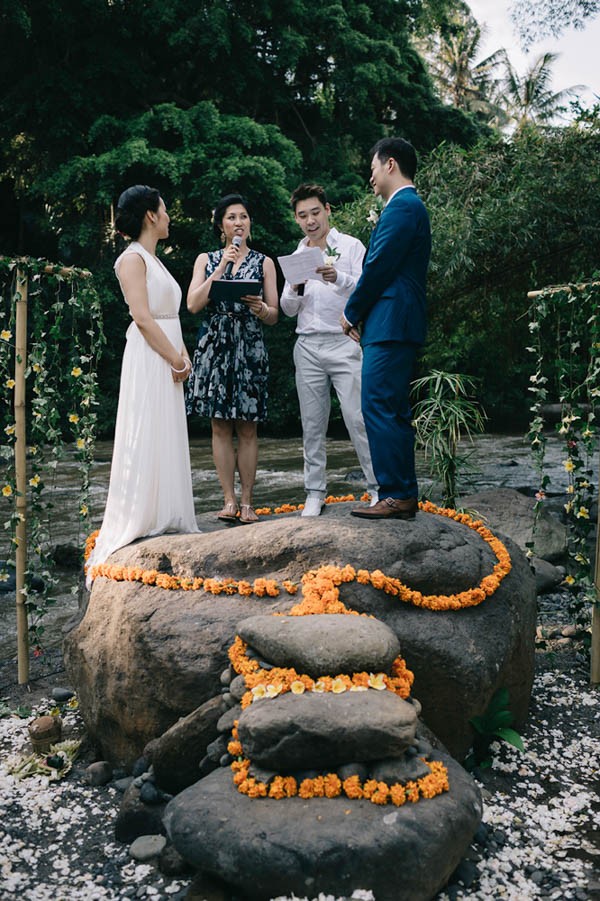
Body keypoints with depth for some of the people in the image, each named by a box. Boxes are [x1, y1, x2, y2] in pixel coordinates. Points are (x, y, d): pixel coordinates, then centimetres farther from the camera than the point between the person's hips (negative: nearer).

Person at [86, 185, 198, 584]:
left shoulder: (154, 260, 20)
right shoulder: (133, 258, -7)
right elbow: (143, 318, -16)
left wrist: (184, 356, 2)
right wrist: (177, 361, -14)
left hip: (168, 361, 9)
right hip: (148, 359, -9)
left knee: (168, 440, 10)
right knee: (146, 440, -7)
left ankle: (166, 519, 17)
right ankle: (139, 522, 0)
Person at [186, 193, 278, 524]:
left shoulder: (264, 262, 10)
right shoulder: (206, 260, 11)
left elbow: (274, 316, 6)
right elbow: (193, 304, -4)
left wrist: (261, 308, -16)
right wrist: (221, 267, -8)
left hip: (249, 348, -1)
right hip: (215, 347, 1)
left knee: (247, 428, -1)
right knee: (220, 426, 0)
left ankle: (246, 501, 6)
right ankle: (229, 499, 7)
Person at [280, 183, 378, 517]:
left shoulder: (351, 246, 3)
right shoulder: (296, 256, 15)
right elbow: (288, 309, 13)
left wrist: (338, 278, -26)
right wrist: (297, 288, -8)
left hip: (344, 343, -4)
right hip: (308, 347, 4)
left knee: (359, 420, -9)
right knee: (313, 424, 6)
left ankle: (380, 488, 0)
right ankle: (315, 493, 14)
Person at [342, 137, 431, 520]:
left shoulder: (402, 206, -10)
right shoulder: (410, 205, 23)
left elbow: (378, 268, -14)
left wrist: (352, 313, -2)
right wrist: (360, 313, 14)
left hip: (389, 326, -11)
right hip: (398, 326, 11)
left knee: (381, 410, -10)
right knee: (394, 412, 12)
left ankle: (396, 495, -6)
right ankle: (404, 495, 17)